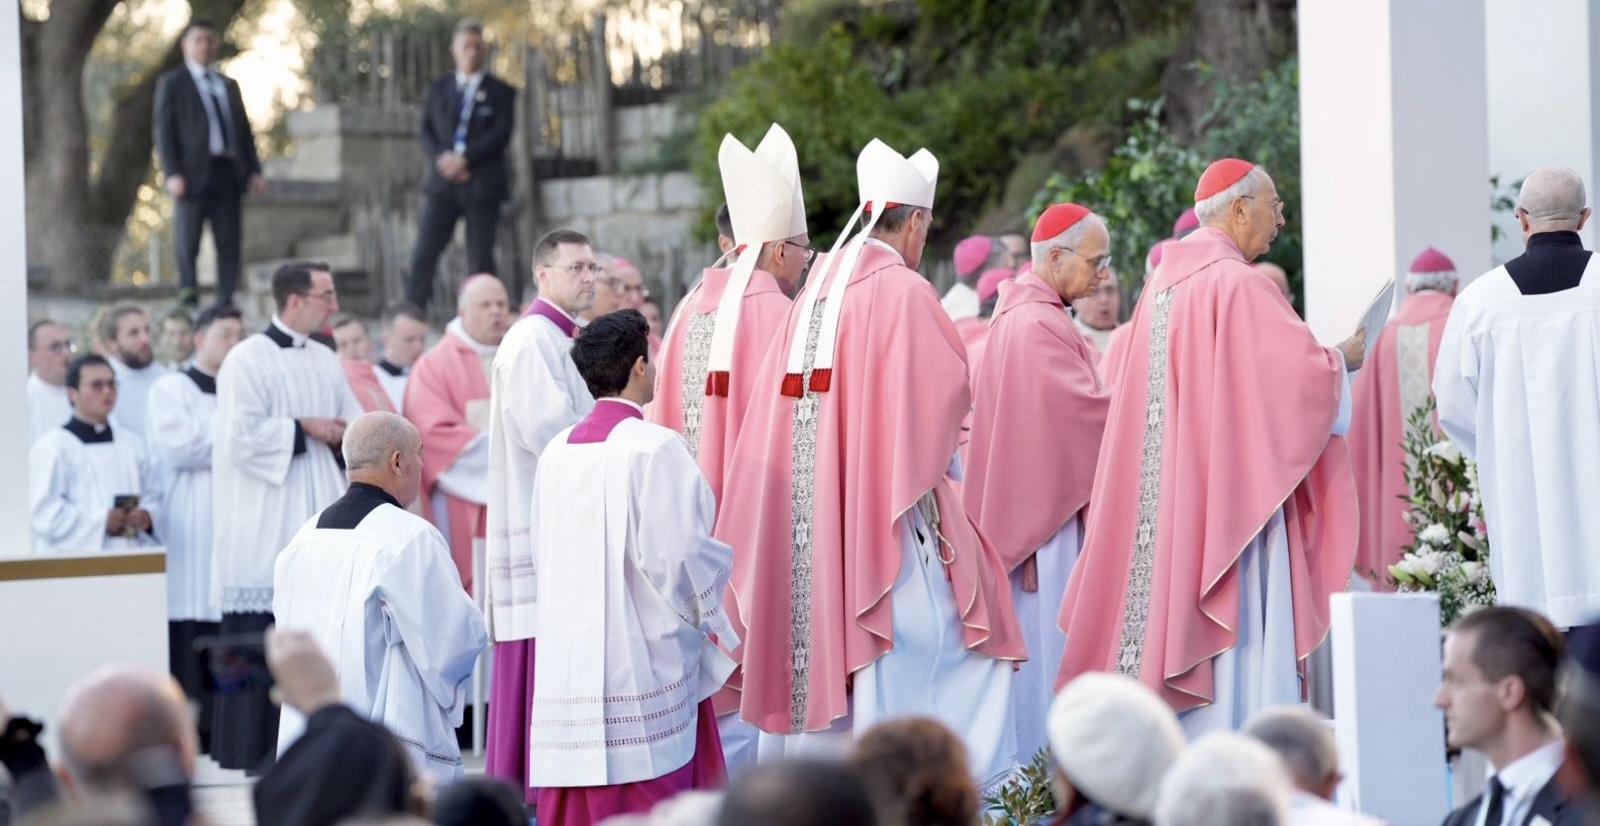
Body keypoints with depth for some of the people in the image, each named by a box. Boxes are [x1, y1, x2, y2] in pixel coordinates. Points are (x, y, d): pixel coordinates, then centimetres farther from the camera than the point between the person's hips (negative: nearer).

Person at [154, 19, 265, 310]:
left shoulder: (229, 85, 21)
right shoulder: (172, 83, 6)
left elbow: (244, 130, 19)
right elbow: (164, 131, -1)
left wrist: (253, 170, 6)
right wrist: (172, 174, -12)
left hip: (228, 173, 5)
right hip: (194, 174, -5)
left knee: (230, 244, 2)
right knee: (187, 244, -5)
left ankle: (225, 302, 4)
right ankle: (188, 300, -6)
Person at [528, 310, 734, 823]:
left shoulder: (556, 453, 8)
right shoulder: (656, 449, -11)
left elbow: (543, 556, 13)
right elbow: (676, 555, -14)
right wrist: (710, 619, 4)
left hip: (568, 662, 6)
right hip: (643, 661, -6)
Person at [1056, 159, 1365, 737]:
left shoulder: (1163, 281, 11)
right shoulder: (1235, 284, -14)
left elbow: (1119, 376, 21)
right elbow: (1300, 370, -19)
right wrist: (1342, 360, 3)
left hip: (1161, 489, 8)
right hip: (1228, 491, -8)